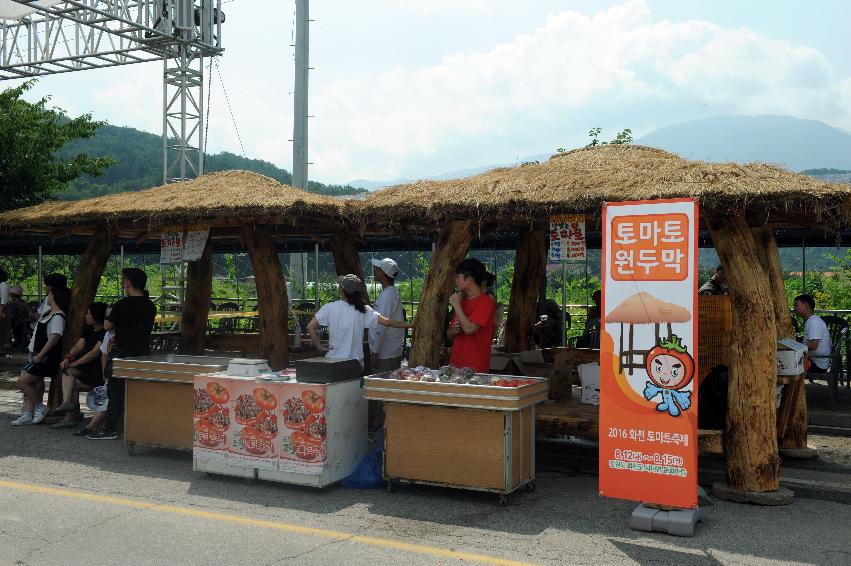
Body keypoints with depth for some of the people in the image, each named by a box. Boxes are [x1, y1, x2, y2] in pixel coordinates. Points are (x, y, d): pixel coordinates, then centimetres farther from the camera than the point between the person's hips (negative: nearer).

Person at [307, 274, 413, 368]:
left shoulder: (330, 308, -6)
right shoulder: (363, 310, -4)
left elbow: (310, 327, -10)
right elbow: (387, 322, -5)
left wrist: (319, 347, -1)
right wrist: (409, 325, 4)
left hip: (333, 361, -1)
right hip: (355, 364, 1)